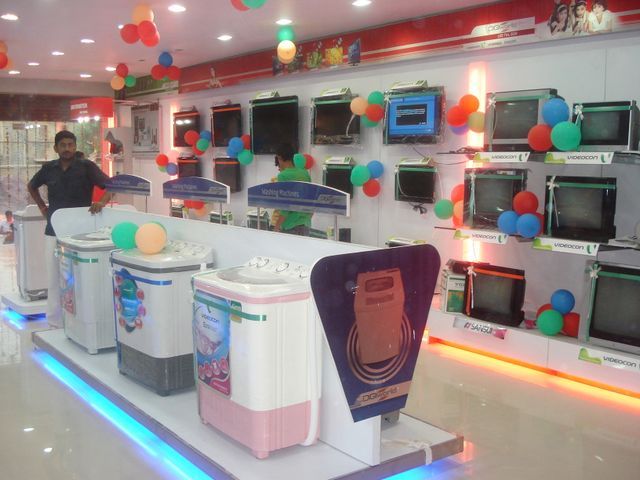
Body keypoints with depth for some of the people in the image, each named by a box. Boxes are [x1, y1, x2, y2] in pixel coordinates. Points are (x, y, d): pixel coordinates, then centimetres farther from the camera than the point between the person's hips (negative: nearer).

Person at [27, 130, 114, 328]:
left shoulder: (86, 166, -5)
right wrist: (42, 207, 15)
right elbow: (31, 186, 25)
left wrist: (102, 202, -27)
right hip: (54, 231, 3)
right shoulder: (49, 168, 7)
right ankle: (55, 322, 17)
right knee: (55, 278, 8)